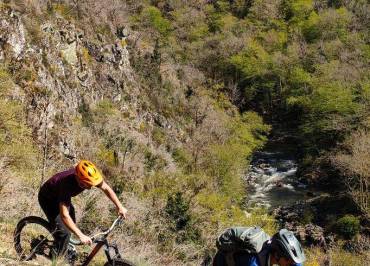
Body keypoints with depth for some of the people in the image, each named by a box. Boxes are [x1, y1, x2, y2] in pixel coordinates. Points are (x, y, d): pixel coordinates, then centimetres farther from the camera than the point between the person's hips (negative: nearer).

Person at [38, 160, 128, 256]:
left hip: (60, 196, 7)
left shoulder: (89, 177, -27)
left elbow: (106, 188, -10)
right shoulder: (67, 184, -44)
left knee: (72, 224, 12)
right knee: (64, 232, -16)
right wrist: (81, 236, -49)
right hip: (48, 198, -7)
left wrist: (120, 207, -17)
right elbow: (64, 215, -46)